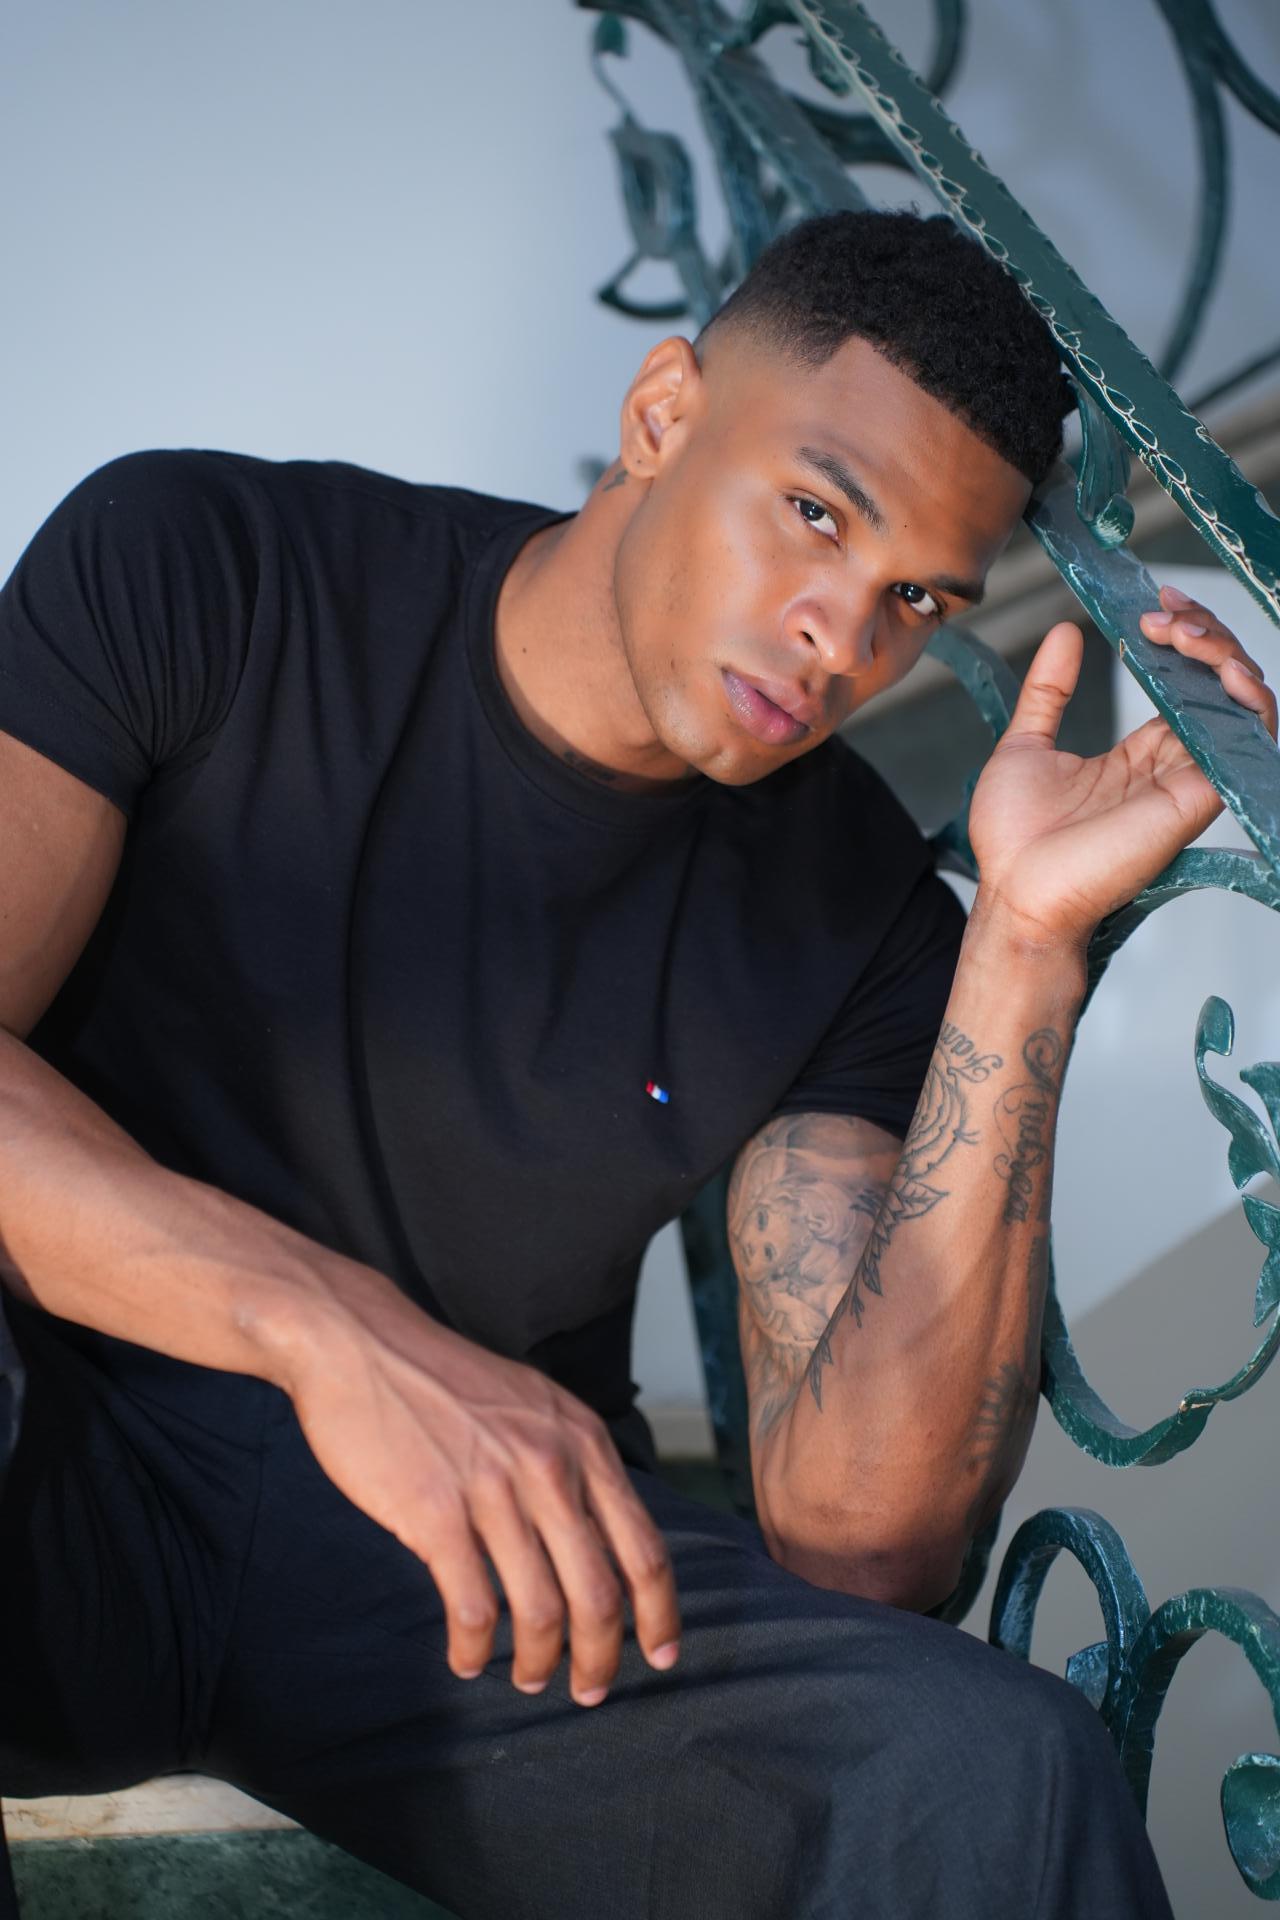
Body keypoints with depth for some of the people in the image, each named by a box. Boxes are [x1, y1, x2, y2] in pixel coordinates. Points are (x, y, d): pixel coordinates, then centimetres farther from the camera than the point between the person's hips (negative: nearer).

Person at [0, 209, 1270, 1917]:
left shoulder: (853, 918, -2)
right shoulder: (197, 570, -6)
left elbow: (856, 1543, -12)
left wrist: (1027, 943, -18)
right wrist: (329, 1327, -33)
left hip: (488, 1558, 0)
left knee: (997, 1767, -28)